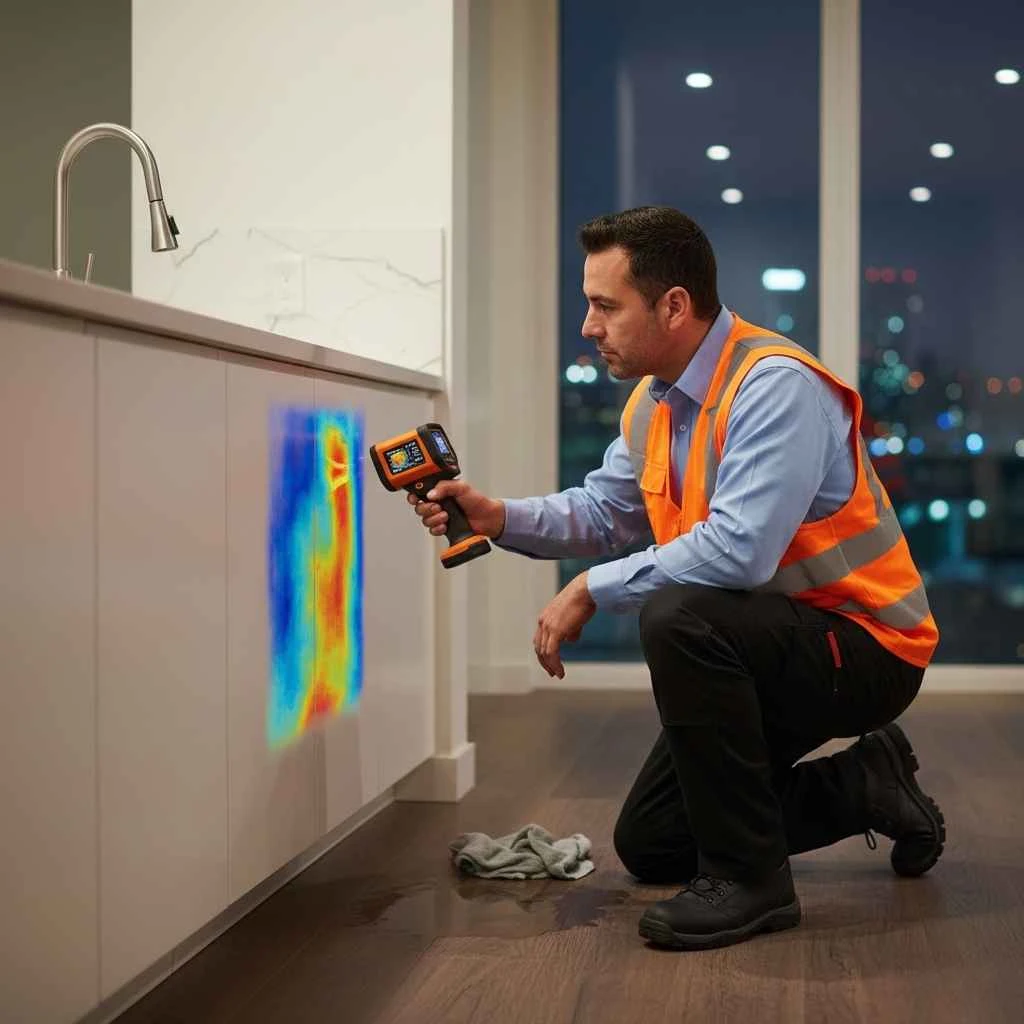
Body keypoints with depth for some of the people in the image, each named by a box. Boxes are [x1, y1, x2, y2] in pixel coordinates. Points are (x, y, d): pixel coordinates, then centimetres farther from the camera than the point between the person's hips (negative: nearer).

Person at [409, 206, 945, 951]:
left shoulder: (776, 385, -26)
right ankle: (868, 788, 22)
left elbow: (738, 548, -37)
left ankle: (749, 877, -21)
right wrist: (498, 517, -4)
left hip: (864, 646, -9)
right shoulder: (653, 402, 3)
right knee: (648, 847, 11)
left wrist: (591, 591, -27)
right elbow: (601, 513, 13)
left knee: (676, 619, -37)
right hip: (771, 647, 9)